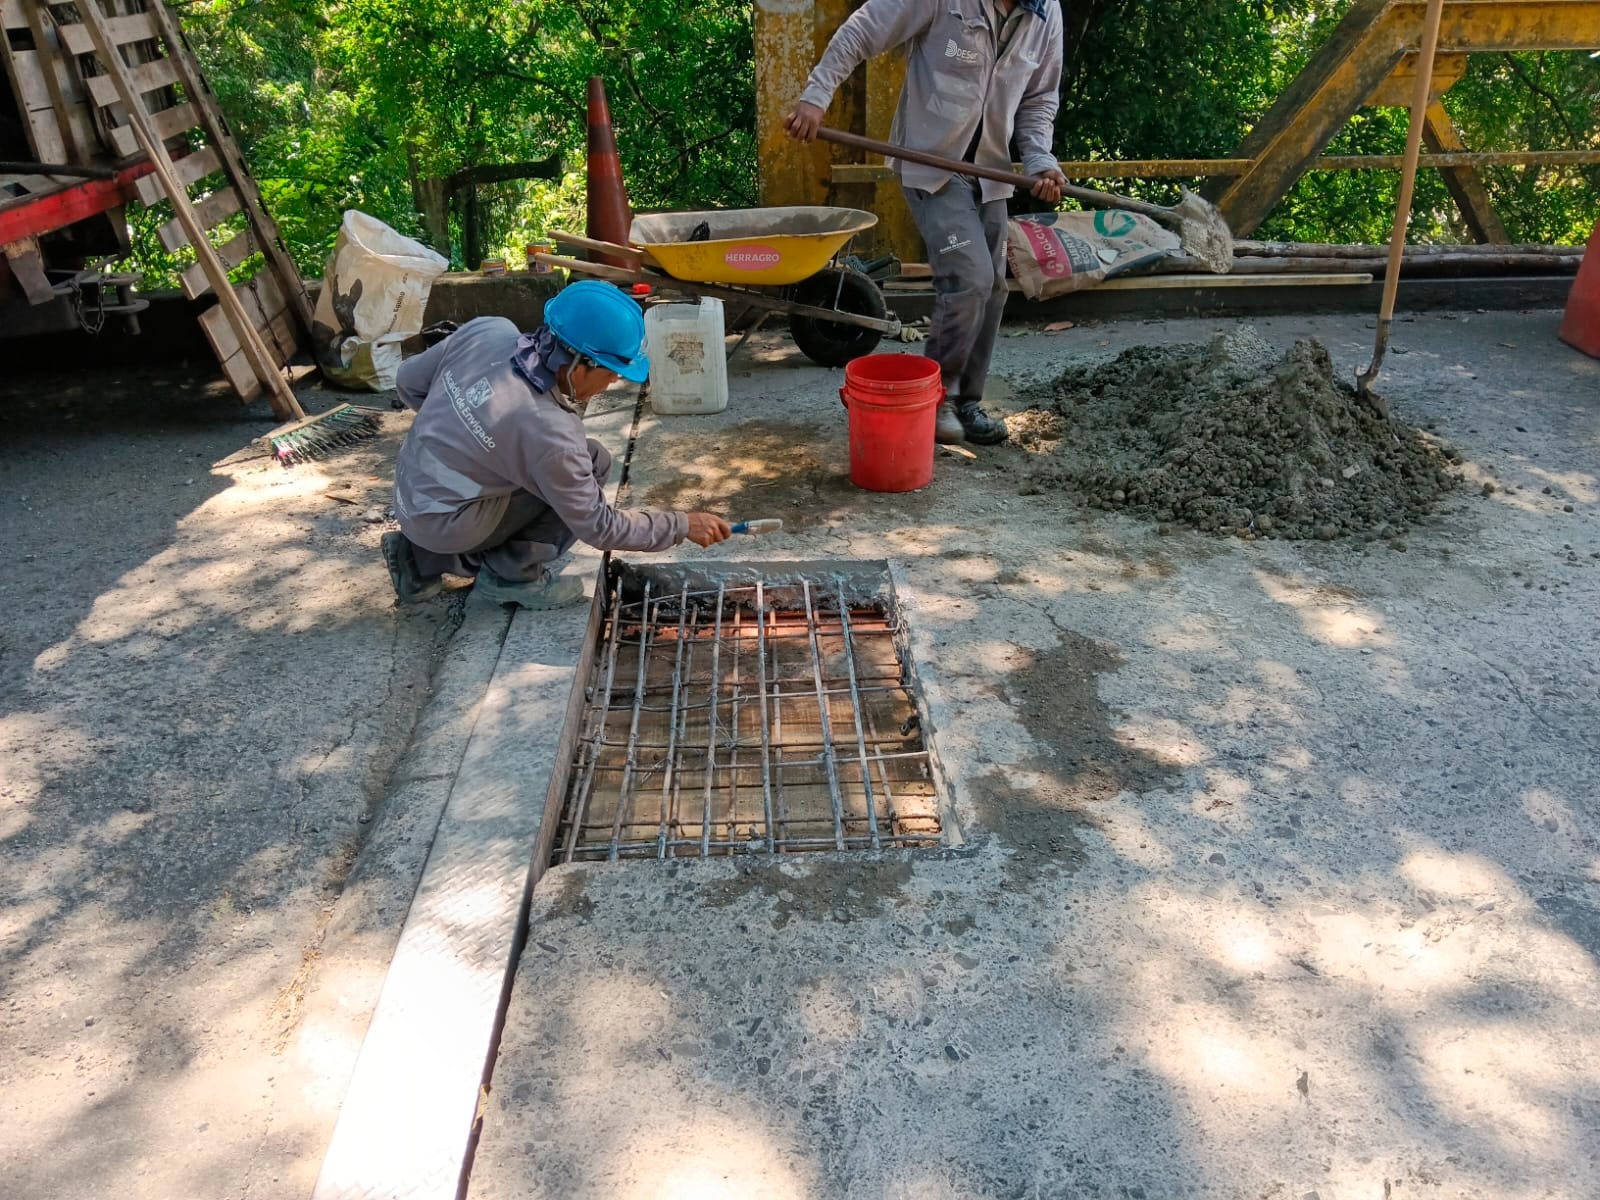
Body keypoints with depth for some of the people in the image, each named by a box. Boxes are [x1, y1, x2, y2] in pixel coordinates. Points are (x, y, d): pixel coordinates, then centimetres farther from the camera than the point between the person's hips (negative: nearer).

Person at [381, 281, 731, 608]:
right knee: (593, 463, -11)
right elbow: (599, 527, -15)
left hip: (409, 492, 8)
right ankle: (512, 573, -1)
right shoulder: (549, 433, -28)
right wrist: (683, 525, -8)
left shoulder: (487, 329, -10)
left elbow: (409, 381, 4)